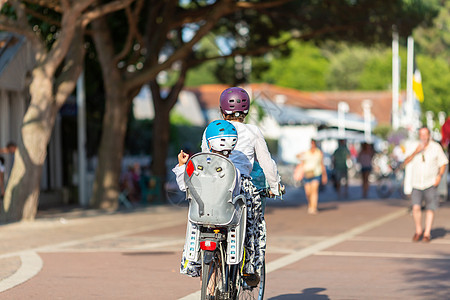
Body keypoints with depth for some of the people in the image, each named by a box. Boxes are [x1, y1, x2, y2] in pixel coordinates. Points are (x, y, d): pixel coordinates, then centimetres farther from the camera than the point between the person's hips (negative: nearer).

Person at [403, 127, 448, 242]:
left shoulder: (436, 147, -1)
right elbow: (406, 162, -4)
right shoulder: (414, 147, 3)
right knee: (416, 207, -12)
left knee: (430, 209, -2)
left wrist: (439, 176, -9)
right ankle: (418, 231, 7)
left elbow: (443, 163, 6)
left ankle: (427, 233, 8)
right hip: (416, 184, 1)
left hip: (430, 184, -1)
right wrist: (416, 152, -17)